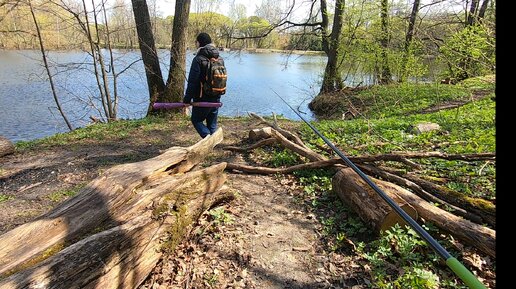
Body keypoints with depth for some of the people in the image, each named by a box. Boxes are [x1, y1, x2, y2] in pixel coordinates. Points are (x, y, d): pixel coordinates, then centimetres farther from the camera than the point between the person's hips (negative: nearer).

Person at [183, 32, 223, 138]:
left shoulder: (198, 59, -16)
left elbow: (192, 81, -17)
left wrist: (187, 98, -9)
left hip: (202, 98, -6)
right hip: (216, 98, 7)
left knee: (196, 120, 11)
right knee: (212, 124, 15)